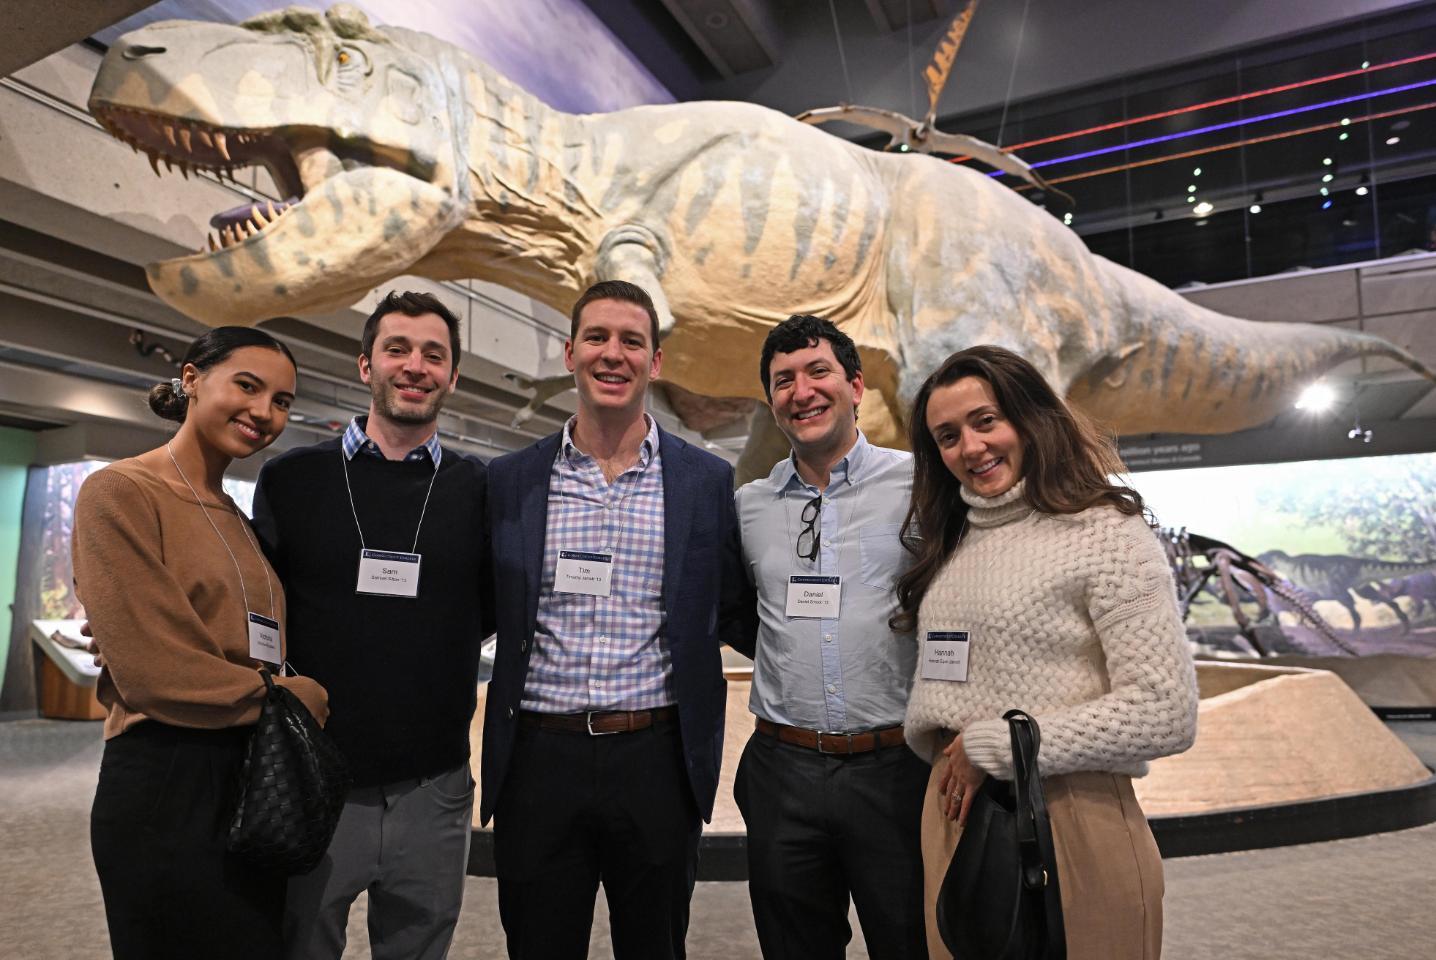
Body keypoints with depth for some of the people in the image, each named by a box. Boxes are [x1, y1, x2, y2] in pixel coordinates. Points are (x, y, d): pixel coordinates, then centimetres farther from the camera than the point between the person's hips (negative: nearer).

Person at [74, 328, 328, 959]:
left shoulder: (237, 520, 13)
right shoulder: (120, 493, -9)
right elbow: (152, 672, -16)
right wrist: (294, 696, -7)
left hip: (255, 782, 7)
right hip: (168, 787, -7)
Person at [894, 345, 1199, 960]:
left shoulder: (1107, 533, -10)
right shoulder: (952, 540, 10)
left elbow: (1165, 714, -17)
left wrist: (991, 748, -14)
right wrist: (949, 754, -1)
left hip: (1069, 820, -6)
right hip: (954, 814, 6)